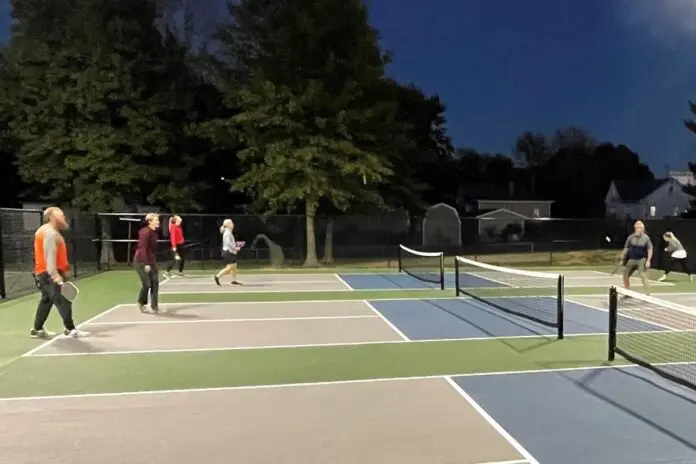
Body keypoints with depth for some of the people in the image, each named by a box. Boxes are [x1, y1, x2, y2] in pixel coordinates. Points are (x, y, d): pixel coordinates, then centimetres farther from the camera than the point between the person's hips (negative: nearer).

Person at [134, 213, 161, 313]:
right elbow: (143, 249, -22)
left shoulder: (154, 232, 7)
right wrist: (146, 264, -23)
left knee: (155, 283, 3)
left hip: (151, 261, 8)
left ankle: (154, 306, 11)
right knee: (147, 284, -7)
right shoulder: (145, 232, -18)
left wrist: (153, 262, 13)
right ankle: (141, 302, 19)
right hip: (141, 261, -8)